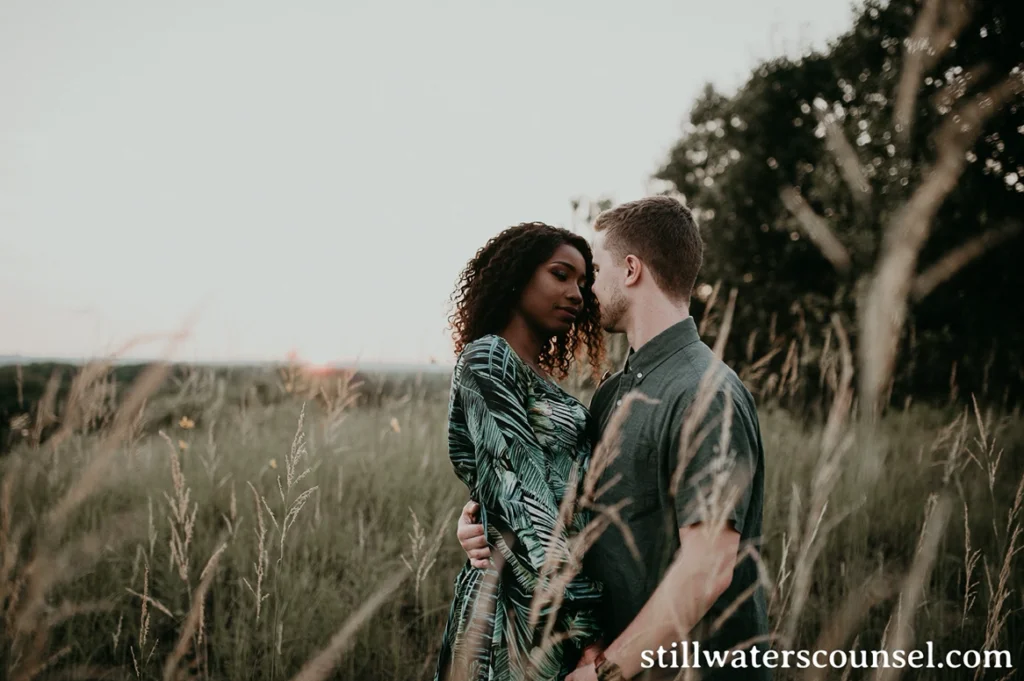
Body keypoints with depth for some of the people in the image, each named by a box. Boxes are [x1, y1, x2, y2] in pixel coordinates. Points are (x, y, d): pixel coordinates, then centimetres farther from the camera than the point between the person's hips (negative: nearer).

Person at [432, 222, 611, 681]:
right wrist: (584, 634, -22)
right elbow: (519, 499, -19)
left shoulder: (544, 381, 14)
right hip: (522, 608, -8)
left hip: (575, 588, 8)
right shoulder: (487, 359, -11)